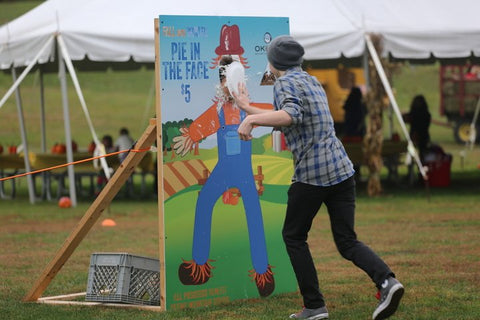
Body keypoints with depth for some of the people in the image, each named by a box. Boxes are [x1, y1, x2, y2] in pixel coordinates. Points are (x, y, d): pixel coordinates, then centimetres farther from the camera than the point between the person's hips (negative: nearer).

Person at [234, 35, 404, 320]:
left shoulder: (286, 83, -4)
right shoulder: (311, 81, 22)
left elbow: (291, 115, -25)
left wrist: (251, 119, -24)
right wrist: (248, 108, 42)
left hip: (312, 174, -7)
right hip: (342, 169, 7)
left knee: (294, 236, 11)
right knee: (347, 242, 7)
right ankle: (386, 280, -18)